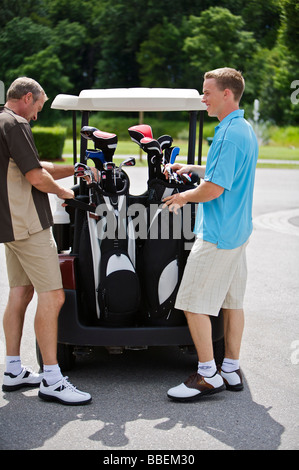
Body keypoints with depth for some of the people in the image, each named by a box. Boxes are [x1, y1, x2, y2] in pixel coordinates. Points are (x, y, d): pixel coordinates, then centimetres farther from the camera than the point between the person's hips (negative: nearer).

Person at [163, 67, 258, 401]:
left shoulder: (229, 135, -19)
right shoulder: (246, 130, 13)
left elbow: (214, 188, -23)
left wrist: (182, 197, -6)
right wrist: (193, 169, 21)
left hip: (217, 235, -10)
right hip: (238, 231, 10)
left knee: (193, 304, -5)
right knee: (232, 301, 13)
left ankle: (208, 374, -1)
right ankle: (231, 370, 19)